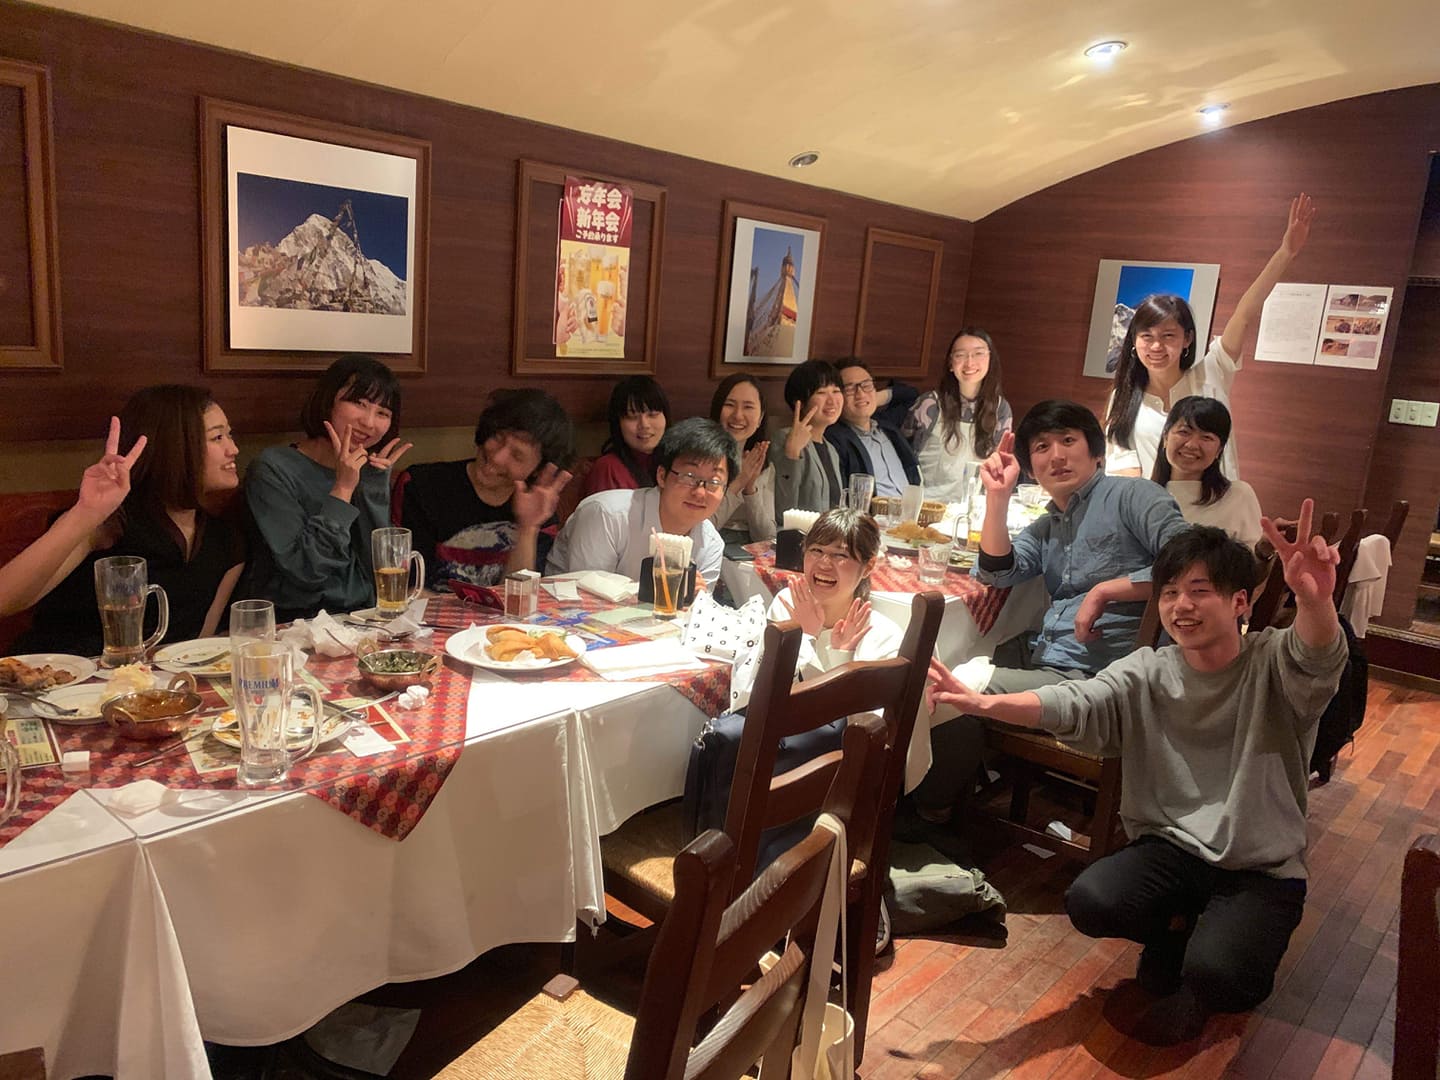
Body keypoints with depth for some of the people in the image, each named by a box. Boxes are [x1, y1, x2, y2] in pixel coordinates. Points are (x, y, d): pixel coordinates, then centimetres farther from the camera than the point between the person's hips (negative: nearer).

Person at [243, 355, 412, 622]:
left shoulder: (369, 470, 9)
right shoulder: (274, 469, -5)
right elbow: (306, 572, -14)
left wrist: (375, 481, -6)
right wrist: (342, 490, -15)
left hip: (361, 620, 5)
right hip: (292, 621, -5)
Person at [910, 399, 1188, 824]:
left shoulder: (1131, 495, -5)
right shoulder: (1045, 527, 18)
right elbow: (998, 572, 2)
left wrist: (1106, 590, -19)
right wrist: (997, 495, -4)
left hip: (1091, 675, -8)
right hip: (1041, 657, 8)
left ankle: (932, 808, 12)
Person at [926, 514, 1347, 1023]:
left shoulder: (1275, 664, -10)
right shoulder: (1146, 674, -3)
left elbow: (1318, 660, -35)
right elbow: (1075, 704, -19)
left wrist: (1315, 601, -60)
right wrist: (985, 703, -38)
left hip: (1264, 869, -3)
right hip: (1171, 846, 3)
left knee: (1214, 973, -27)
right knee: (1089, 902, -22)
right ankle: (1178, 925, 12)